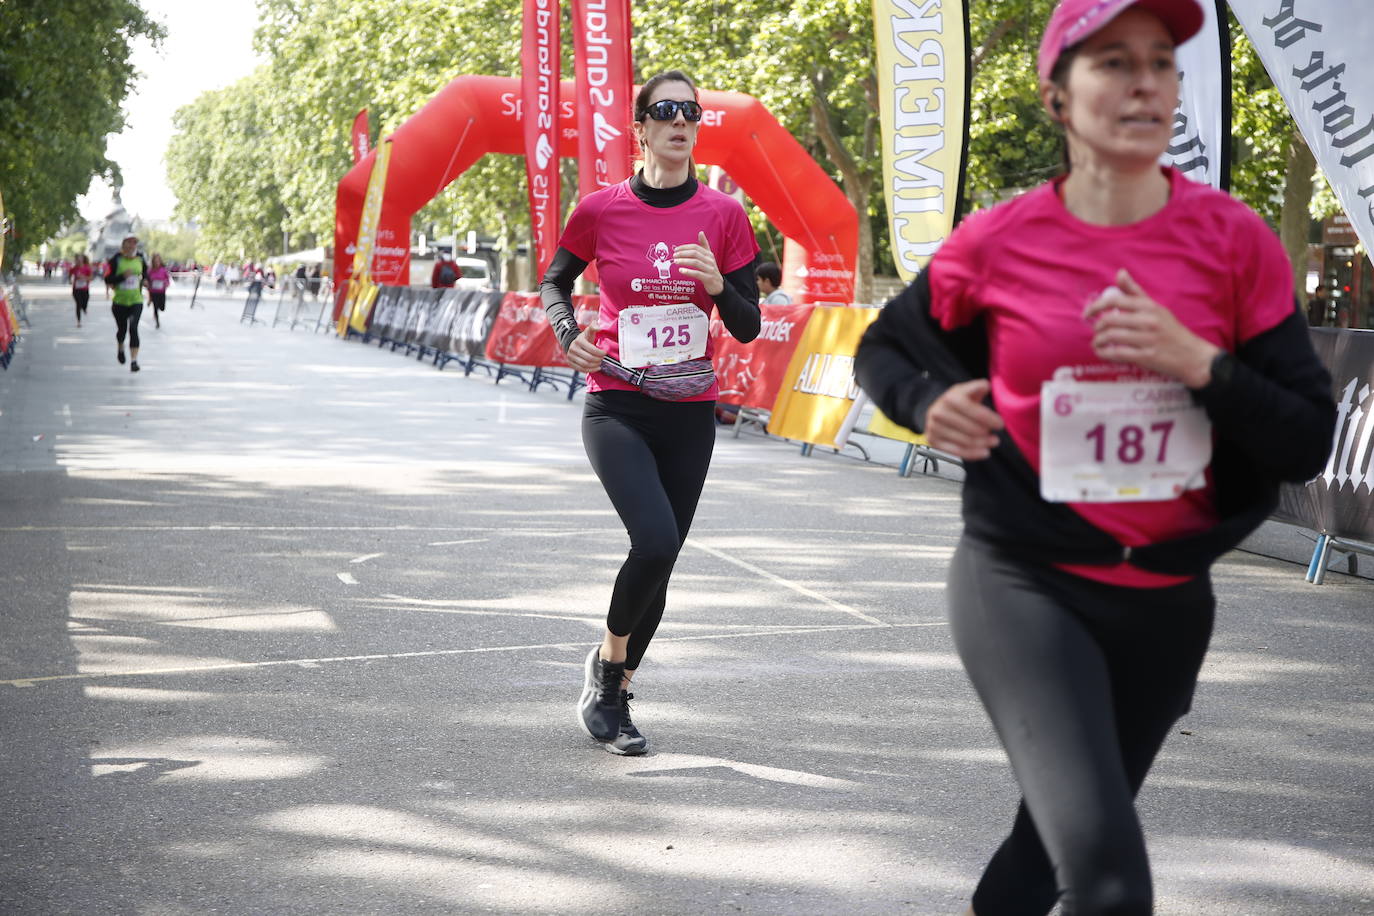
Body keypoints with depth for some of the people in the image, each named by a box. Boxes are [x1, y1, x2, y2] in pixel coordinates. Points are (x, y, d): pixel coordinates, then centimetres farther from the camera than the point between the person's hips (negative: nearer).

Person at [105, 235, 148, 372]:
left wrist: (144, 280, 4)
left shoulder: (140, 259, 3)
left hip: (136, 301, 1)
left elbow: (145, 273, 22)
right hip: (120, 301, -1)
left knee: (133, 329, -15)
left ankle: (134, 360, -17)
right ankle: (120, 348, 46)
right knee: (122, 329, 11)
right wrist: (123, 276, -22)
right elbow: (108, 280, -10)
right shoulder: (116, 260, -7)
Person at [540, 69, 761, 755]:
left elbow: (748, 327, 3)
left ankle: (611, 697, 28)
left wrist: (717, 285, -15)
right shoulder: (601, 209, -4)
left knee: (660, 559, 8)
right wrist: (567, 332, -4)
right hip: (616, 407, -3)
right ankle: (606, 660, 4)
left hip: (689, 413, 3)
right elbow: (554, 284, 14)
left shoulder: (723, 215, 0)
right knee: (656, 542, -23)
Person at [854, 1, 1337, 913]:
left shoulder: (1236, 240, -5)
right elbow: (883, 349, 11)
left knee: (1059, 839, 22)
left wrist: (1197, 363, -21)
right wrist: (928, 404, -11)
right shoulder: (996, 245, -7)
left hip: (1168, 599, 3)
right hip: (1024, 585, -3)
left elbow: (1309, 442, -5)